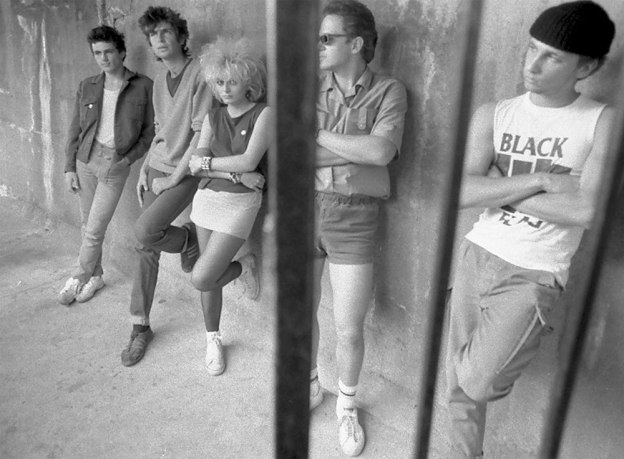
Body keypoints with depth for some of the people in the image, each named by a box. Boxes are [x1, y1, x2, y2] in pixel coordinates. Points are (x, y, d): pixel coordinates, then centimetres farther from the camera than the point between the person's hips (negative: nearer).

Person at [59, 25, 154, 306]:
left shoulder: (143, 87, -5)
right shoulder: (87, 87, 6)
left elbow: (150, 130, -3)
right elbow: (75, 130, 9)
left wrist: (127, 159, -11)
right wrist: (69, 168, 5)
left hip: (115, 164, -4)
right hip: (85, 159, 4)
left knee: (94, 230, -4)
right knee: (88, 224, 12)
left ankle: (78, 279, 17)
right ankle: (95, 275, 29)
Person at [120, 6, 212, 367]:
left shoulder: (199, 73, -11)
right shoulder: (160, 79, 12)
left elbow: (201, 133, -16)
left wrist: (175, 176, -15)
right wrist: (145, 170, 10)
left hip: (184, 173, -6)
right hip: (154, 169, 7)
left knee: (144, 233, -24)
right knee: (147, 251, 5)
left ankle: (191, 241, 9)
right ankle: (141, 327, 18)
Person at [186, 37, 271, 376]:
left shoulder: (263, 114, -6)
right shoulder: (213, 117, 8)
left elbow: (249, 160, -18)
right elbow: (195, 163, -3)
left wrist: (208, 162, -7)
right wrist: (235, 173, -15)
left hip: (240, 203, -5)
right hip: (207, 197, 5)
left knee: (201, 278, -10)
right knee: (211, 278, 11)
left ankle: (243, 267, 20)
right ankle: (213, 339, 31)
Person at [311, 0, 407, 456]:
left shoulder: (389, 91, -1)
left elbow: (381, 151, -17)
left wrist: (318, 136, -11)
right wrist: (356, 150, -9)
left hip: (354, 219, -2)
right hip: (303, 211, 3)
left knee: (349, 329, 4)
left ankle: (347, 404, 33)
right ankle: (310, 386, 42)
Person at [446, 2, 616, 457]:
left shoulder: (603, 123, -7)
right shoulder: (493, 115, 1)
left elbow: (587, 210, -19)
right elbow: (462, 192, -11)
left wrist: (500, 189, -12)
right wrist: (537, 180, -17)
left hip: (536, 275, -3)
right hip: (477, 256, 4)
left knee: (478, 383, -14)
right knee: (459, 382, 12)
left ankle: (526, 348, 20)